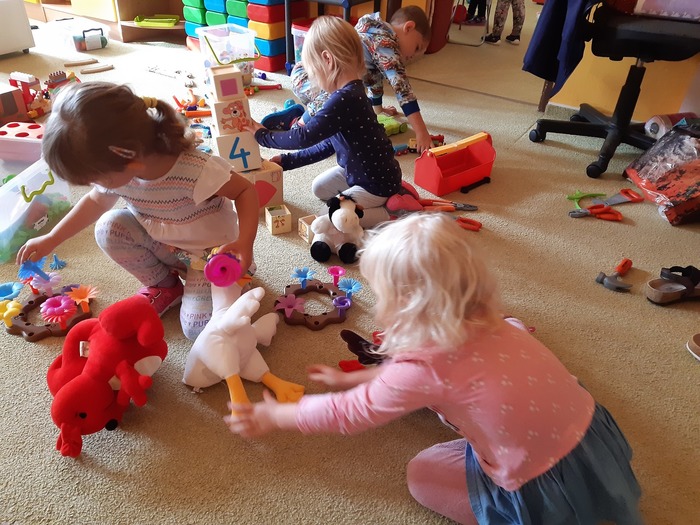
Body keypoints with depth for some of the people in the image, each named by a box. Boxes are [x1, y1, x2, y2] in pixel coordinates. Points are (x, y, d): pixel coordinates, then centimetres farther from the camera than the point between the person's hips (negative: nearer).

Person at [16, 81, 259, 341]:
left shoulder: (196, 171, -37)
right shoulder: (116, 172, -15)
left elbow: (246, 190, -25)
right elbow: (95, 201, 7)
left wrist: (245, 241, -40)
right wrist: (51, 240, 9)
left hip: (209, 250, -6)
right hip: (161, 242, 6)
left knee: (196, 327, -18)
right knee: (108, 227, -17)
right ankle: (162, 285, 4)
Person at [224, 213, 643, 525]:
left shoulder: (426, 367, -24)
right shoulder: (483, 323, -3)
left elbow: (346, 414, -9)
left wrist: (272, 417, 7)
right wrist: (352, 378, 24)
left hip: (553, 491, -7)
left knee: (421, 474, 11)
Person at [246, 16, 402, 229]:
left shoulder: (344, 99, -31)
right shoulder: (350, 93, 1)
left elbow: (305, 137, -30)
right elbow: (328, 145, 9)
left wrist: (263, 135, -15)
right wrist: (287, 161, 9)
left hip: (378, 180, -10)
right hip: (358, 169, 10)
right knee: (320, 188, 20)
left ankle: (390, 213, -2)